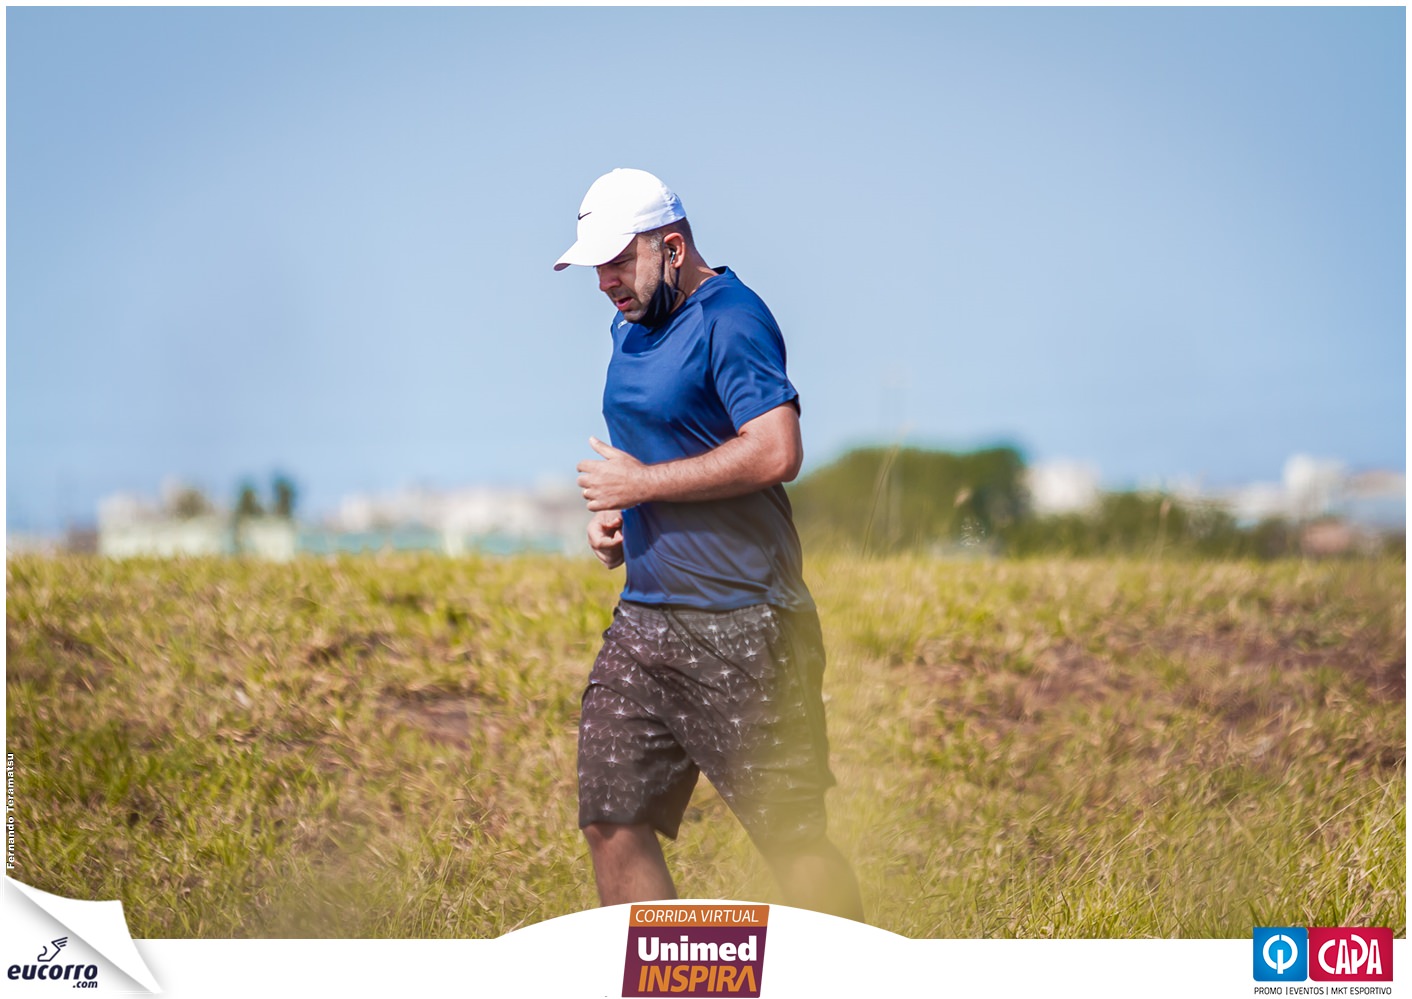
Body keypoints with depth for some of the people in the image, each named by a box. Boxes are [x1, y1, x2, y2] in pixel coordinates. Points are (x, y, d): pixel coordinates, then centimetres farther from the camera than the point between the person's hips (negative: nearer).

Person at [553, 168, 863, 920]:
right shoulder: (632, 329, 16)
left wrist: (638, 483, -16)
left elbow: (777, 453, -25)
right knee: (611, 822, 5)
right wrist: (611, 514, 9)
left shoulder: (730, 318, -12)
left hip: (738, 628, -9)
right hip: (643, 616, 9)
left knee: (791, 837, -2)